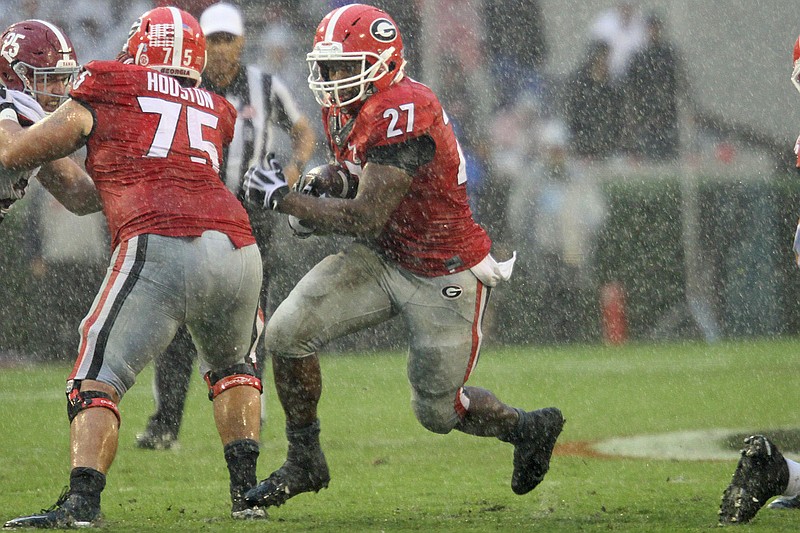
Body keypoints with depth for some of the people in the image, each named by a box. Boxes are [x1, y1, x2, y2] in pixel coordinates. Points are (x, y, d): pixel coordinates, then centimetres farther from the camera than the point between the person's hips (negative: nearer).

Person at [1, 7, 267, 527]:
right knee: (232, 366, 30)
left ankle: (81, 502, -17)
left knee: (98, 379, 0)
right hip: (238, 247, 5)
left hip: (160, 248, -5)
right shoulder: (214, 113, 28)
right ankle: (246, 490, 21)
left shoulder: (109, 88, 14)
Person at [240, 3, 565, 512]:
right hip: (382, 259, 8)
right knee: (286, 333, -9)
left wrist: (282, 197, -22)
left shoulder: (403, 112, -29)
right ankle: (304, 463, 7)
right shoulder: (344, 110, 0)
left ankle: (529, 428, 34)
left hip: (446, 277, -8)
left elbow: (366, 218, -31)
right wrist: (316, 189, -4)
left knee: (437, 411, 5)